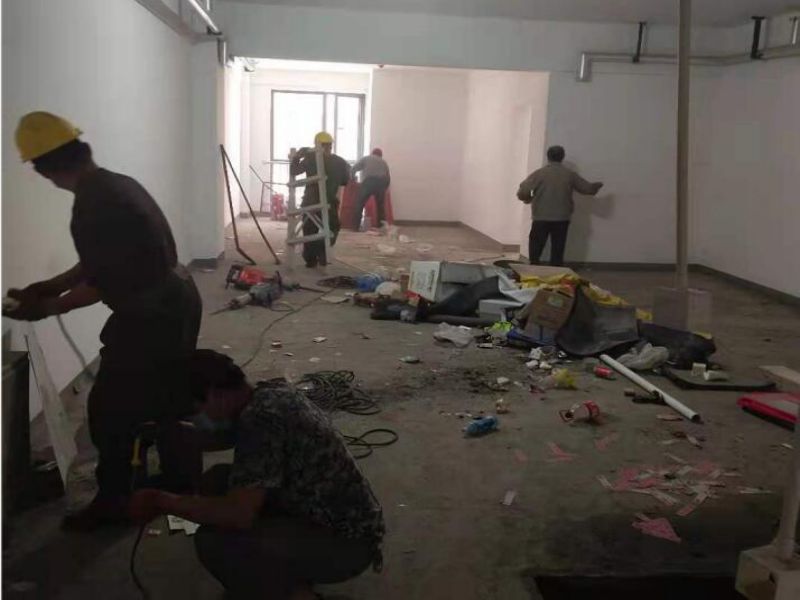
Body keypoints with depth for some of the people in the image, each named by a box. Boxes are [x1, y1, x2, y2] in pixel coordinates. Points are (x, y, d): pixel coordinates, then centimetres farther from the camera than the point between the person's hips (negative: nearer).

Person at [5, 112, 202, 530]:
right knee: (171, 396, 24)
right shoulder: (118, 184, 7)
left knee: (110, 411, 6)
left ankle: (113, 502, 21)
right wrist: (52, 286, 17)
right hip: (178, 299, 10)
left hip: (150, 315, -10)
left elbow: (101, 285, -16)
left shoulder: (91, 207, -22)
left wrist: (46, 308, -3)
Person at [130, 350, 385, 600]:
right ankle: (290, 579, 17)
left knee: (212, 541, -22)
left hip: (346, 541, -10)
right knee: (218, 480, 10)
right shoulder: (271, 391, 3)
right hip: (346, 517, 10)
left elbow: (239, 513, -30)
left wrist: (160, 501, -19)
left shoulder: (259, 417, -25)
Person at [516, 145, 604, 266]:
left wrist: (529, 198, 10)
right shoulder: (570, 175, 2)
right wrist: (597, 186, 36)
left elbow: (522, 192, -12)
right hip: (562, 219, 2)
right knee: (557, 251, 9)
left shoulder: (539, 174, -7)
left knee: (536, 249, 8)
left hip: (541, 219, -2)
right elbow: (588, 189, 13)